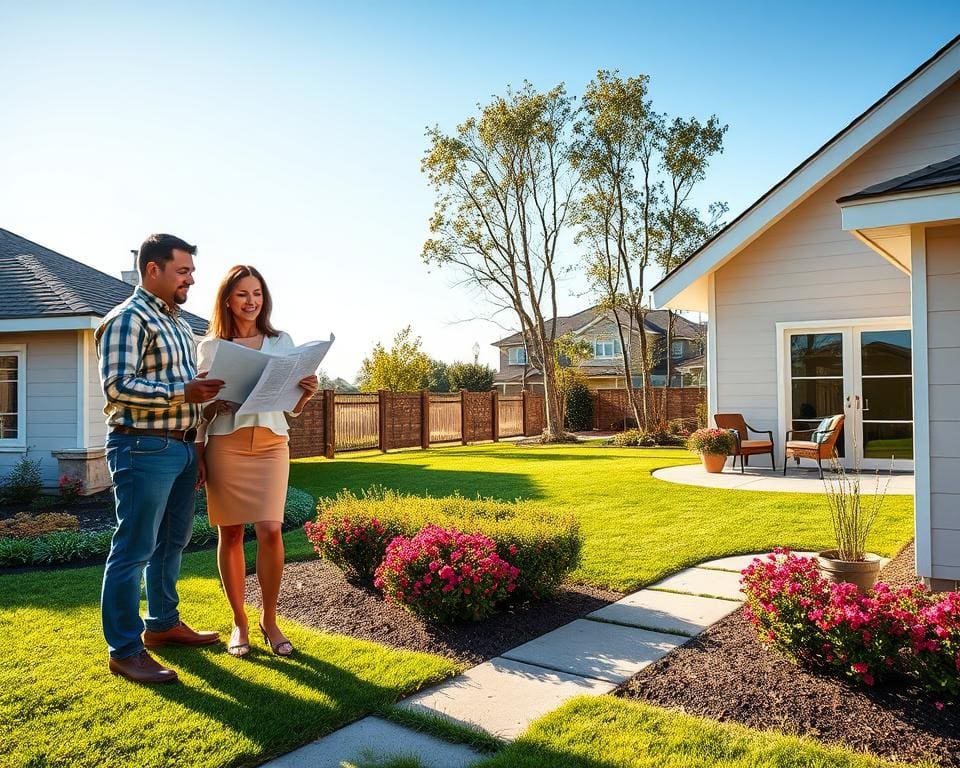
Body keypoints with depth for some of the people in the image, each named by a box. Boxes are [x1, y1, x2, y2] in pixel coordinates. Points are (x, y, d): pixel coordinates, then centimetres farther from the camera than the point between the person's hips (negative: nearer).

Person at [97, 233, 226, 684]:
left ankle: (163, 624, 32)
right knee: (134, 549, -3)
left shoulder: (179, 324, 18)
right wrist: (181, 392, -25)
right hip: (143, 447, -9)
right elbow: (117, 386, -20)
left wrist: (205, 389, 10)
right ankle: (125, 650, 6)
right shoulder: (129, 318, -10)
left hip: (182, 447, 10)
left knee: (172, 542, 17)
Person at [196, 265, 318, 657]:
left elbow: (292, 407, 10)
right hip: (225, 444, 0)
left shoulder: (282, 343, 10)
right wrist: (198, 454, 0)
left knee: (270, 531, -8)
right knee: (230, 534, 4)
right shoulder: (211, 346, 6)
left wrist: (307, 393, -11)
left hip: (271, 444, 1)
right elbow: (202, 407, 8)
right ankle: (239, 621, 19)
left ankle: (269, 619, 10)